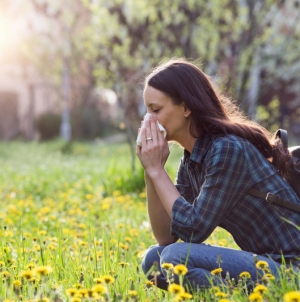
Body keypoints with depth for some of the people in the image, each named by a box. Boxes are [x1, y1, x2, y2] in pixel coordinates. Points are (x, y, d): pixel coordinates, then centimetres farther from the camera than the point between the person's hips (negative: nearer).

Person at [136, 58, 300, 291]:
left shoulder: (228, 149, -19)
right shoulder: (191, 161, 8)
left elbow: (193, 230, -18)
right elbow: (166, 238, 7)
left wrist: (157, 170, -11)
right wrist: (150, 171, -2)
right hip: (262, 262, 9)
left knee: (176, 259, -22)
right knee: (155, 259, 4)